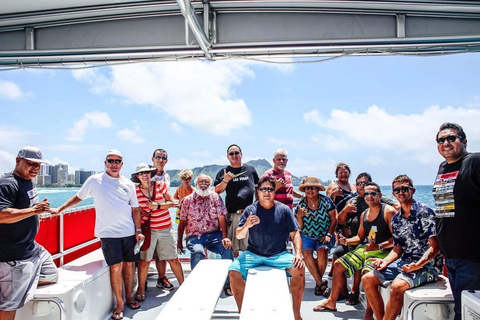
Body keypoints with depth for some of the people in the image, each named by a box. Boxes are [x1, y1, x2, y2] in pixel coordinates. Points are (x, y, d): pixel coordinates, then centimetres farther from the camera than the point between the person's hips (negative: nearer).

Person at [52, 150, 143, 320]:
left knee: (129, 264, 10)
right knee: (116, 267, -6)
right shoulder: (95, 180, -1)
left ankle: (128, 296, 28)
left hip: (129, 232, 3)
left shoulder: (128, 184, 6)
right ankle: (119, 304, 9)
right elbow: (78, 197, 12)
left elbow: (135, 208, 9)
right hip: (108, 233, -3)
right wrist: (59, 209, 8)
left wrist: (138, 231, 5)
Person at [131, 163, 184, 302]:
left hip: (165, 228, 1)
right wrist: (140, 212, -8)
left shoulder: (160, 185, 0)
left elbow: (171, 202, 1)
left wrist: (157, 206, -12)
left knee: (173, 259, 7)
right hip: (147, 229, -1)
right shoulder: (135, 190, 0)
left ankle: (183, 285, 22)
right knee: (144, 260, -1)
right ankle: (141, 291, 15)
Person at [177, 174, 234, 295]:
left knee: (227, 248, -25)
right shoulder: (187, 200, 6)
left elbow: (221, 218, -4)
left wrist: (224, 237, -15)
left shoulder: (215, 197, 5)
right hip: (195, 236, -1)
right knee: (197, 252, -33)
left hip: (214, 234, 1)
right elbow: (182, 222, 8)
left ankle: (227, 284, -9)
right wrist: (179, 241, 6)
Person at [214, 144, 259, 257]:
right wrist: (225, 181, -14)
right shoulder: (223, 172, 8)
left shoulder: (251, 169, 13)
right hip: (232, 214, -1)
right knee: (233, 246, -2)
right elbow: (217, 191, 2)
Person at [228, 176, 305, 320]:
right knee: (234, 271, -22)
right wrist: (246, 226, -25)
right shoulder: (250, 210, -1)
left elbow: (295, 234, 2)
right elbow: (239, 236, -3)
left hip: (279, 254, 0)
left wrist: (298, 254, -13)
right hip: (253, 254, 0)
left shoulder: (284, 210, 0)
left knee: (299, 269, -24)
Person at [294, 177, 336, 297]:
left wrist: (329, 235, -11)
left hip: (324, 236, -1)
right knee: (306, 253, -25)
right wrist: (299, 216, -21)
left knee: (322, 252, -28)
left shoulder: (326, 201, -6)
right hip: (306, 236, 1)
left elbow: (334, 220, -1)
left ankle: (318, 283, -7)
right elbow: (299, 227, -2)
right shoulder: (300, 205, -3)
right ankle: (321, 283, -14)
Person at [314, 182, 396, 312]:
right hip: (366, 248, 8)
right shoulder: (364, 215, 13)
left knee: (368, 273, -35)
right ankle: (331, 302, 15)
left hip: (383, 251, -8)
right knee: (338, 264, 4)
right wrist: (347, 241, 3)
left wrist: (379, 246, -28)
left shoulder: (389, 211, -11)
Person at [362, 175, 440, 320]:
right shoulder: (396, 219, 12)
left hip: (423, 265, -7)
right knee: (367, 279, -1)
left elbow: (435, 247, -14)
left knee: (397, 286, -33)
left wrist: (418, 265, -24)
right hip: (402, 263, 8)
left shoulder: (424, 212, -9)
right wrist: (385, 261, -4)